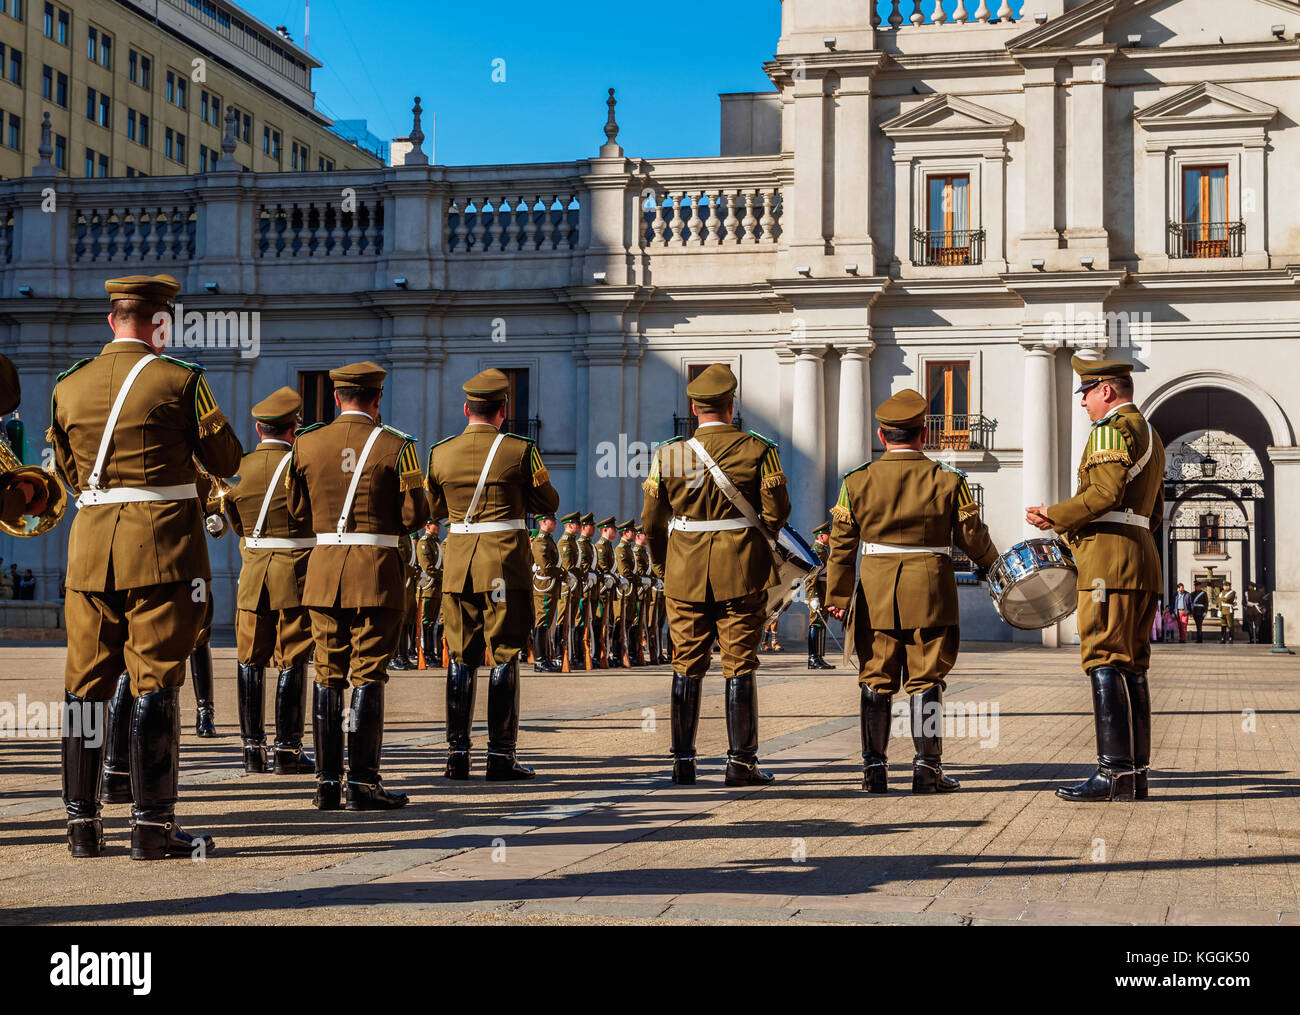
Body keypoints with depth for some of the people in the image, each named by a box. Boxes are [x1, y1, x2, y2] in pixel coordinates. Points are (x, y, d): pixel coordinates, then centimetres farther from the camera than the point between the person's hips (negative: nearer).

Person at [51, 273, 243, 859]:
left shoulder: (68, 387, 8)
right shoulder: (179, 382, -7)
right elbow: (227, 462, 0)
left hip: (90, 543, 4)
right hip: (163, 544, -4)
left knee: (85, 682, 10)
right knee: (155, 681, -2)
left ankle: (82, 824, 14)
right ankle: (152, 826, 0)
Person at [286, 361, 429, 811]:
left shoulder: (307, 443, 4)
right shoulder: (395, 446, -7)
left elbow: (297, 512, 10)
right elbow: (416, 515, -7)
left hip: (323, 569, 4)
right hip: (377, 571, -3)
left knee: (328, 675, 8)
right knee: (368, 674, -1)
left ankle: (327, 782, 10)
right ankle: (362, 782, -2)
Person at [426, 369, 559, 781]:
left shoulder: (441, 453, 2)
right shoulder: (520, 450, -8)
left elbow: (434, 507, 15)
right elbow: (548, 503, 2)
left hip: (458, 564, 3)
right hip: (506, 563, -3)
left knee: (461, 658, 10)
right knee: (504, 656, 2)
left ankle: (457, 754, 11)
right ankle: (501, 755, 2)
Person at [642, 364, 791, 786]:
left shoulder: (668, 454, 0)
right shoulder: (757, 450, -5)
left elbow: (651, 521, 3)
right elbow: (777, 511, -5)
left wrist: (663, 567, 18)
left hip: (685, 574, 2)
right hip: (742, 573, -2)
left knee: (686, 667, 8)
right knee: (740, 665, 3)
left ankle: (683, 763, 11)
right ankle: (741, 762, 4)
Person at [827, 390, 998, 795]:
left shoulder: (857, 482, 1)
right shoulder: (948, 482, -3)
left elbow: (841, 546, 3)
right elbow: (973, 537, 4)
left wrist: (837, 597, 10)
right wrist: (998, 568, 23)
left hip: (875, 595, 1)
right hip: (930, 594, -1)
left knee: (876, 681, 8)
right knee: (926, 680, 4)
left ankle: (874, 768, 10)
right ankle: (927, 767, 3)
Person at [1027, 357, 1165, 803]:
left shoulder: (1111, 428, -7)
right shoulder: (1151, 435, 24)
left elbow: (1106, 492, -20)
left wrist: (1055, 516, -9)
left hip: (1110, 562, -10)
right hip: (1143, 561, 10)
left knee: (1105, 663, -12)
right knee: (1132, 667, 9)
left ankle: (1115, 773, -16)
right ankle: (1136, 774, 10)